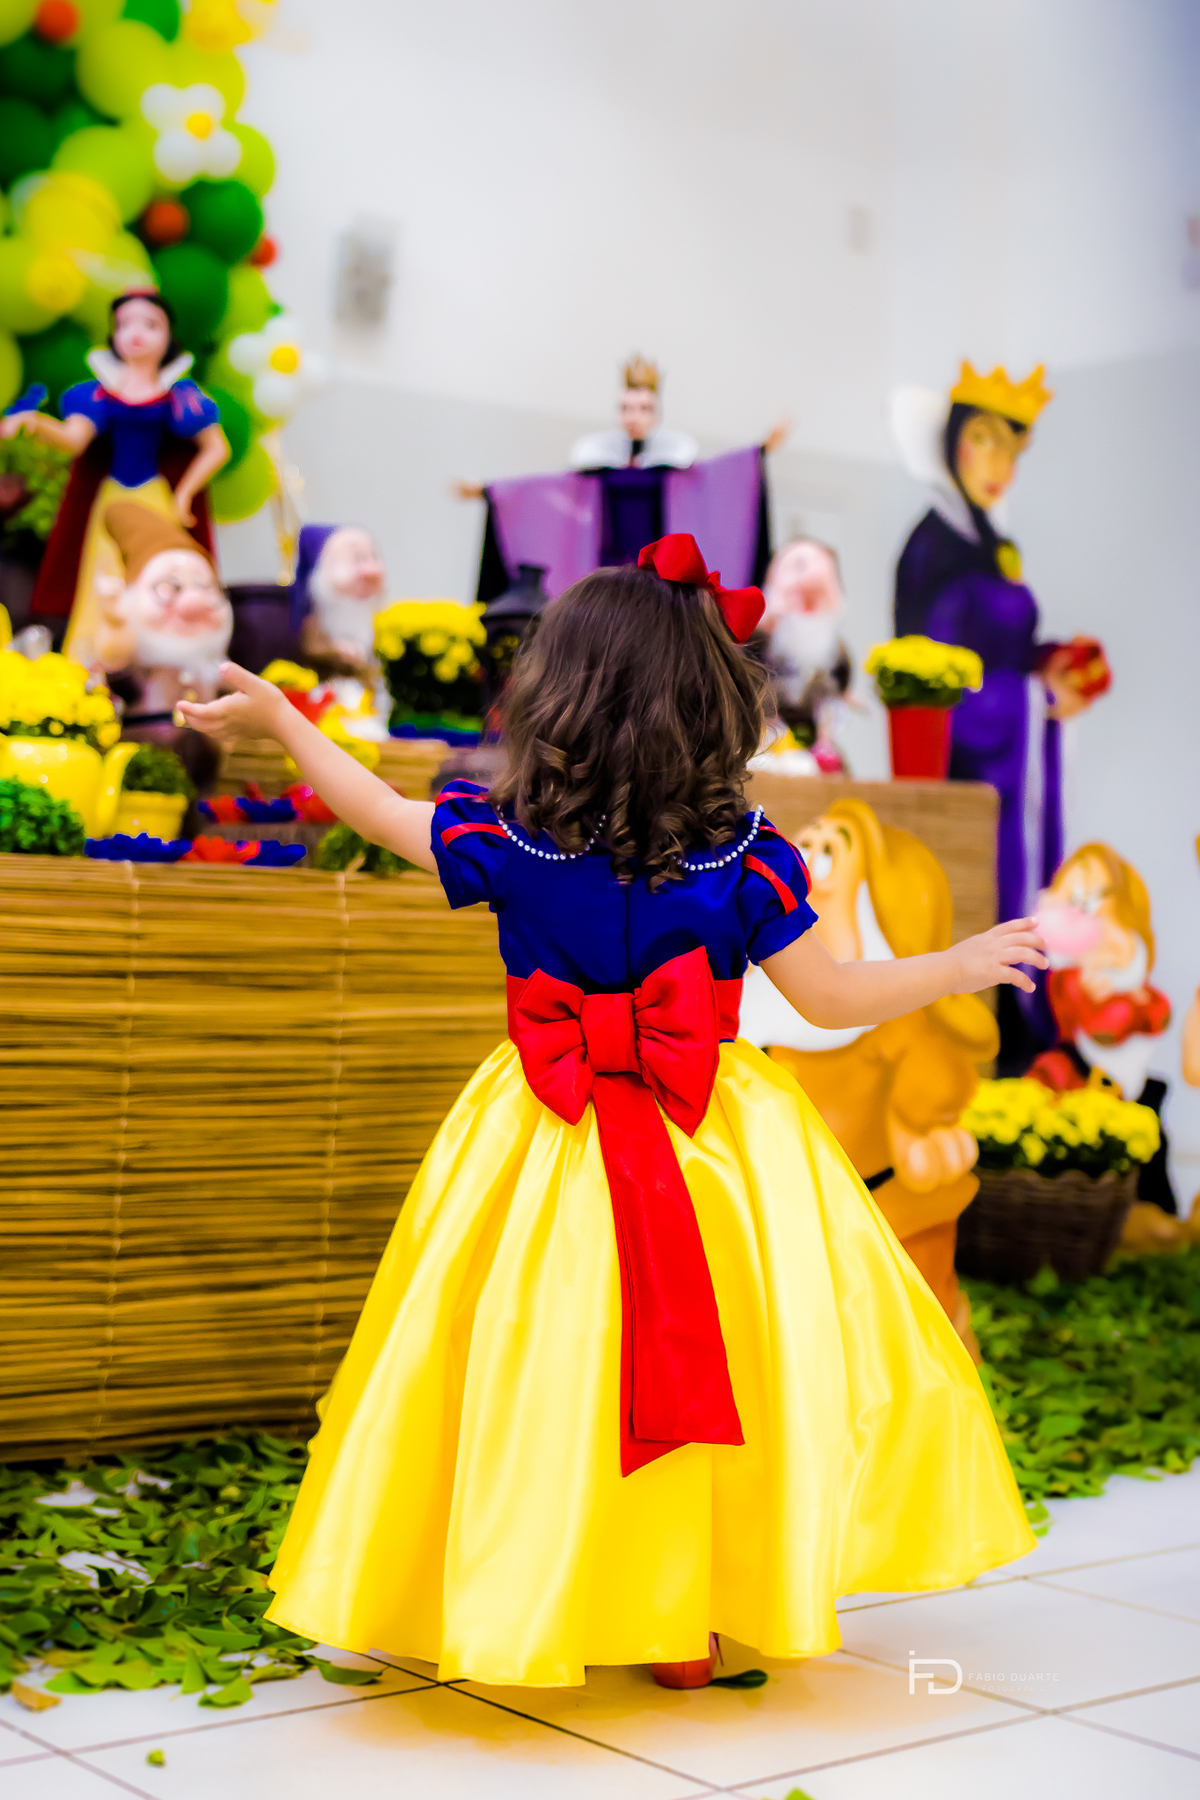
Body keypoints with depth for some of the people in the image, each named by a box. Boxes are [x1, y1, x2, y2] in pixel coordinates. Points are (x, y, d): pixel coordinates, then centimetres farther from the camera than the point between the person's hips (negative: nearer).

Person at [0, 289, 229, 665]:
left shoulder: (178, 394, -1)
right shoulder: (99, 390, 1)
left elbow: (216, 449, -1)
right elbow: (74, 438, -13)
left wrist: (184, 494, -6)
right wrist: (35, 423, -32)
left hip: (158, 501, -1)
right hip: (108, 497, 1)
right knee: (101, 583, -5)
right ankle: (87, 672, -4)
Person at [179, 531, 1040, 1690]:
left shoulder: (506, 842, -7)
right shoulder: (743, 859, -10)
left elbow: (383, 812, 9)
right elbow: (832, 999, -4)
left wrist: (278, 719, 24)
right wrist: (961, 966, 12)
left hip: (545, 1150, 1)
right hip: (717, 1156, 0)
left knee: (539, 1388, 10)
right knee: (713, 1376, 11)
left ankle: (524, 1619, 22)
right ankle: (686, 1630, 21)